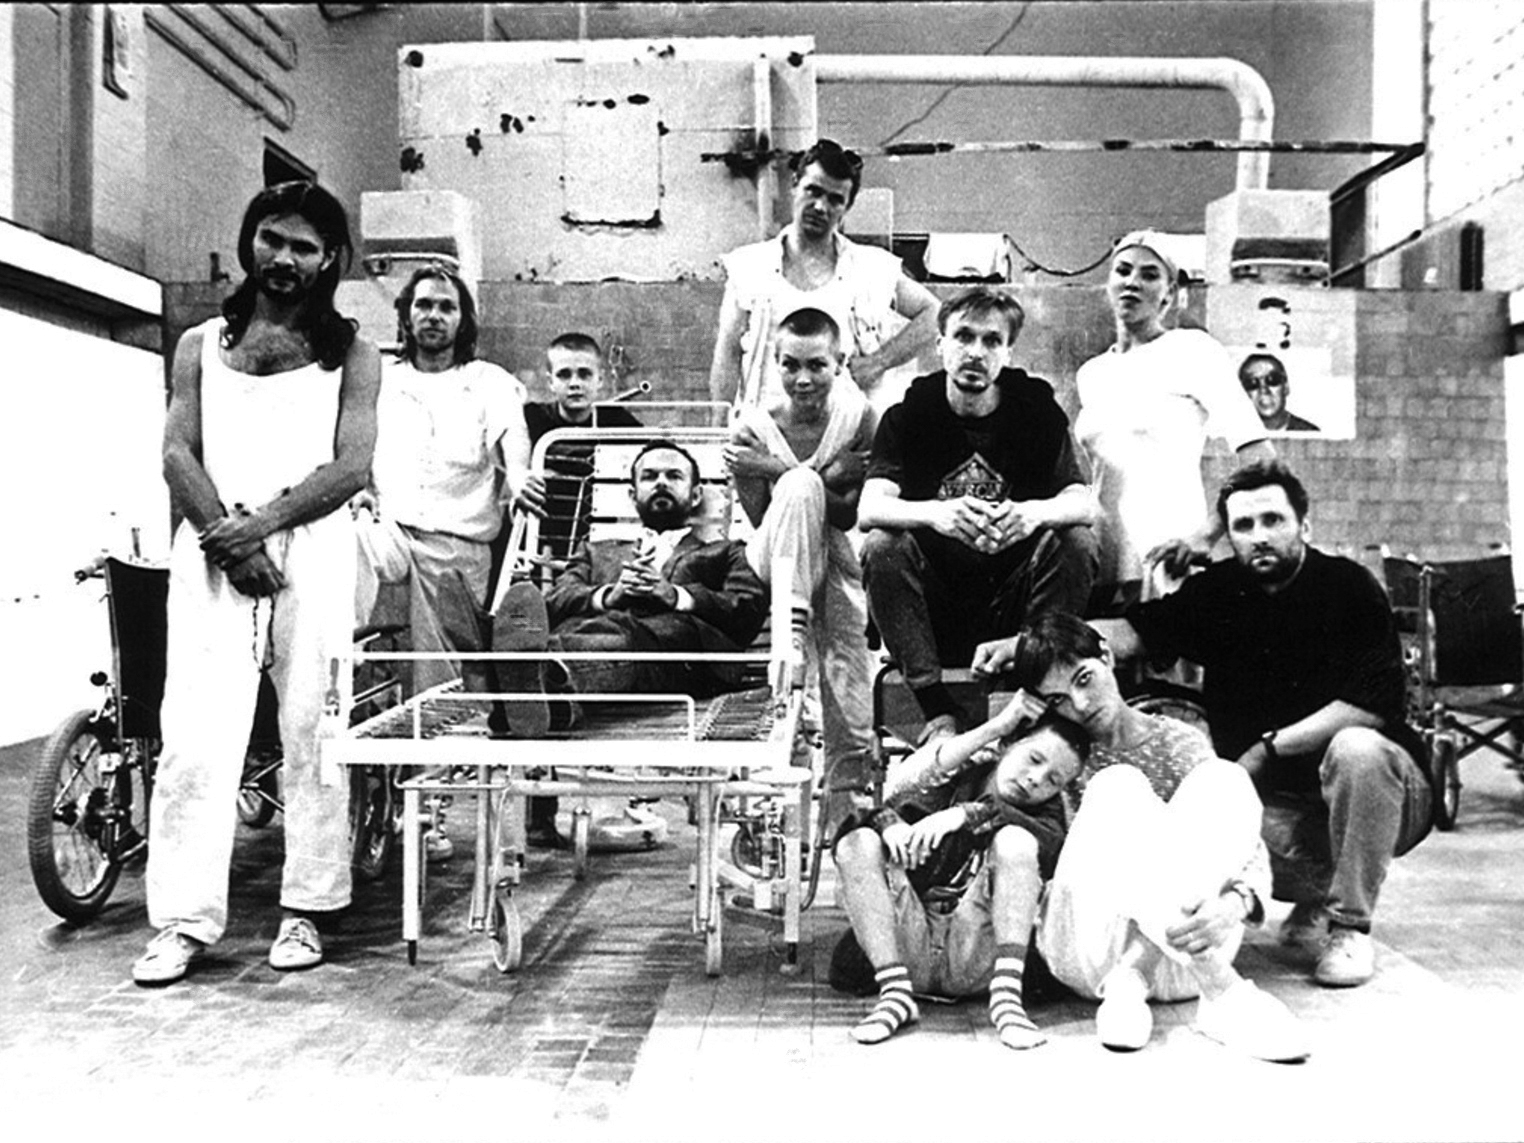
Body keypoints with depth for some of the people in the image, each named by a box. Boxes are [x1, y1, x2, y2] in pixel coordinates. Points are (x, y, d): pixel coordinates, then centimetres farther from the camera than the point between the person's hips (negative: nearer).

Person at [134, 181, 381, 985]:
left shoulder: (350, 354, 11)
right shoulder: (200, 346, 18)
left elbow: (352, 467, -1)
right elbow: (178, 453, 7)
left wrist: (262, 523, -14)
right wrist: (226, 536, -10)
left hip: (313, 552, -1)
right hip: (212, 552, 1)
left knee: (312, 731, -1)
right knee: (194, 736, -6)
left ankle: (304, 910, 8)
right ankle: (184, 919, -1)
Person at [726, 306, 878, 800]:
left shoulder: (859, 417, -5)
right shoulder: (753, 427, -6)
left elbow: (848, 517, -11)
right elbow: (762, 521, -11)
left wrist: (776, 469, -18)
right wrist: (828, 476, -20)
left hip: (838, 560, 1)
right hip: (774, 562, -1)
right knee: (800, 485, -29)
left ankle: (851, 782, 6)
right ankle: (791, 633, -33)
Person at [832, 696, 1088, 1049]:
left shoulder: (1045, 811, 11)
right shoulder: (955, 778, 10)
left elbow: (1051, 843, -15)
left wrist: (967, 815, -27)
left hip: (975, 958, -1)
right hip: (908, 951, 1)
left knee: (1016, 840, -19)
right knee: (859, 841, -17)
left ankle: (1006, 994, -29)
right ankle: (895, 991, -26)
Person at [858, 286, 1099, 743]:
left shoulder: (1036, 407, 2)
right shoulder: (909, 414, -1)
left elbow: (1084, 503, -11)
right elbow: (869, 508, -17)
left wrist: (1033, 513, -35)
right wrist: (936, 514, -39)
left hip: (1013, 598, 1)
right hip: (934, 609, 0)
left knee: (1076, 542, -22)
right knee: (882, 547, -26)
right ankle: (938, 710, -23)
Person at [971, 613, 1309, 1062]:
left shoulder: (1179, 742, 6)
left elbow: (1249, 850, -3)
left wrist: (1236, 901, -25)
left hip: (1181, 944, 1)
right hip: (1084, 952, -1)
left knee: (1223, 779, -19)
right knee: (1117, 788, -26)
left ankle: (1133, 976, -30)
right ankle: (1222, 992, -36)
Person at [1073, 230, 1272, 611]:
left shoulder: (1192, 350, -1)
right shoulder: (1089, 375, 15)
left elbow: (1261, 462, -8)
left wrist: (1207, 535, -18)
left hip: (1165, 566, -5)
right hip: (1100, 571, 5)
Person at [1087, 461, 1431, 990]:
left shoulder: (1349, 586, -11)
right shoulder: (1217, 592, 0)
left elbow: (1371, 705, -19)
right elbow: (1132, 631, -11)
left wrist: (1270, 746, -20)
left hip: (1377, 792, -3)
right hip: (1276, 801, 3)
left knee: (1356, 749, -35)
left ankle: (1350, 927, -14)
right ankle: (1318, 892, 8)